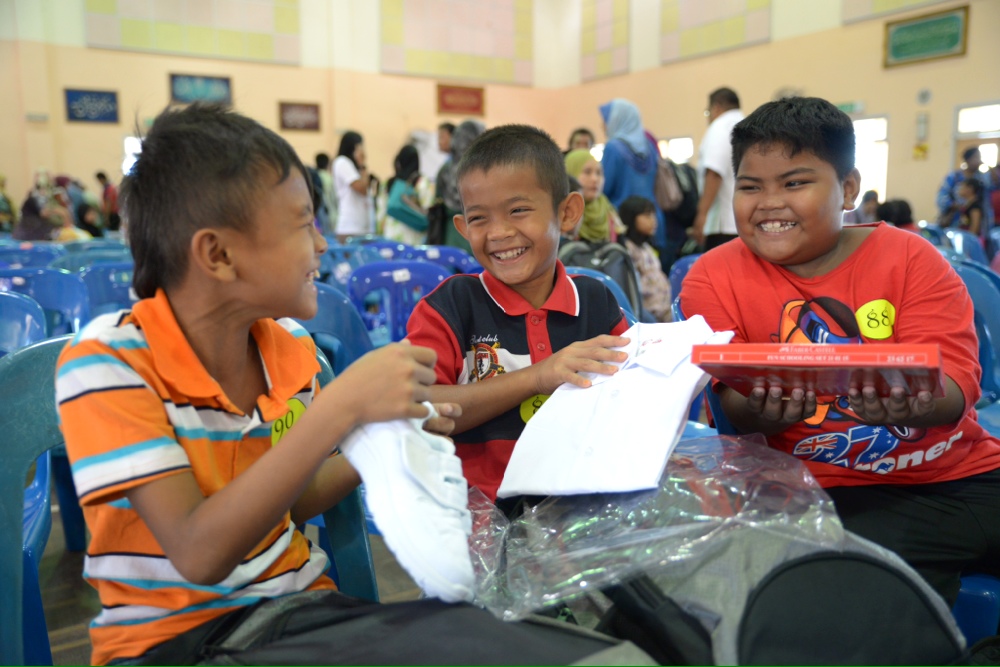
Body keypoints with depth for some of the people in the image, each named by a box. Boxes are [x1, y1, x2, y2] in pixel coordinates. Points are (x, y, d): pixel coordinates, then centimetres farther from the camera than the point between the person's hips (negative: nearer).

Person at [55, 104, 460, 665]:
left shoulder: (294, 348, -3)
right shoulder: (106, 364, -18)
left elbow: (285, 503, 7)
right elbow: (200, 555, -26)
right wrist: (340, 408, -31)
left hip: (296, 597, 4)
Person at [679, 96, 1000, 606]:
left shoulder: (910, 257, 1)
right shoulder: (714, 278, -2)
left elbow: (956, 379, -8)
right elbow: (732, 407, -4)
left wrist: (905, 404, -32)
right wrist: (761, 412, -29)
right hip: (845, 495, -2)